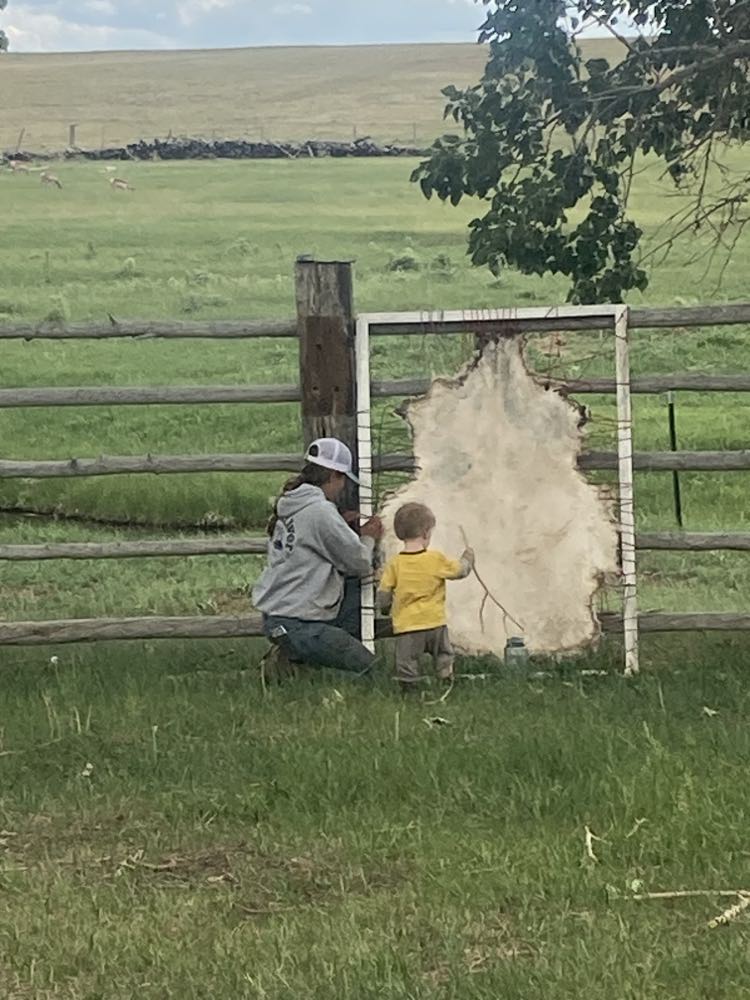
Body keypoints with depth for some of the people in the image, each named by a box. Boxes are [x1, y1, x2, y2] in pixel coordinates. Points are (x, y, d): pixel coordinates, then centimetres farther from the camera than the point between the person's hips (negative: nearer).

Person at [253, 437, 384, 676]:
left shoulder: (287, 505, 8)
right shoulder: (319, 511, -19)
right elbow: (359, 564, -11)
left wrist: (343, 527, 9)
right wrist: (368, 538, 9)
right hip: (298, 625, -10)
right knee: (369, 669, -5)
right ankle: (295, 657, -2)